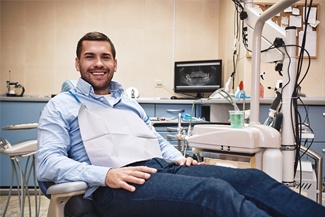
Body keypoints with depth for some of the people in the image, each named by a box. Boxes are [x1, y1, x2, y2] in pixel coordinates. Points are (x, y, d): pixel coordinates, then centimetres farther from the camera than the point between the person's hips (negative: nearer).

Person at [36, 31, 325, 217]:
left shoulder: (130, 103, 29)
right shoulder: (62, 106, 11)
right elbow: (47, 162, -2)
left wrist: (178, 158, 6)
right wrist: (105, 174, -19)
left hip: (165, 168, 7)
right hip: (115, 187, -7)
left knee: (252, 178, -13)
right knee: (216, 191, -32)